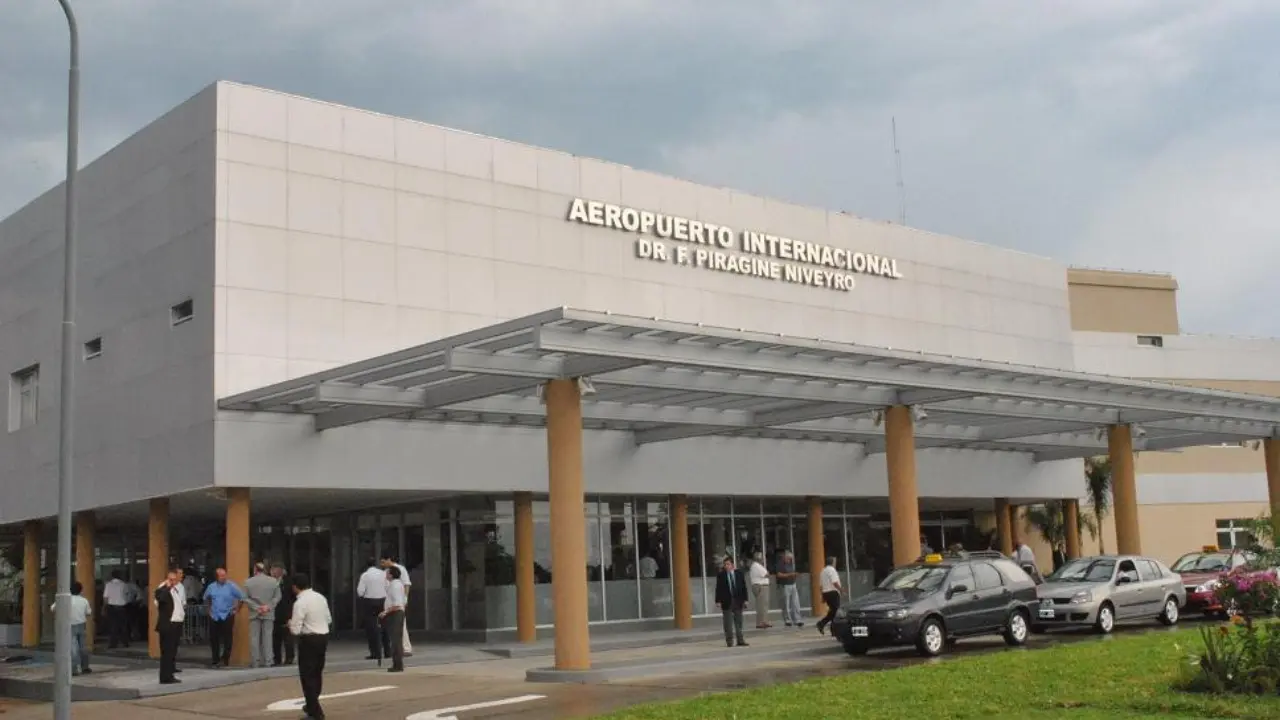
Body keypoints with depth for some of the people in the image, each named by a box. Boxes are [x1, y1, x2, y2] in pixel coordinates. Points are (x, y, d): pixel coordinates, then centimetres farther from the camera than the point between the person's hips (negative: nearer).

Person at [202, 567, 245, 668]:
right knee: (213, 639, 6)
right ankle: (215, 660, 16)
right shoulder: (211, 587, 6)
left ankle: (225, 660, 0)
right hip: (214, 617, 4)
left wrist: (236, 608, -1)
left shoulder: (231, 586, -7)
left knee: (227, 640, -5)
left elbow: (242, 597, -5)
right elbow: (206, 598, 26)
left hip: (227, 616, -4)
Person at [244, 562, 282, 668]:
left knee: (254, 638, 3)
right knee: (267, 637, 4)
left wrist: (257, 608, -5)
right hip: (269, 614, 1)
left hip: (254, 614, -1)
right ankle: (266, 661, 2)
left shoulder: (248, 582, -1)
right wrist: (268, 607, -3)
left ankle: (255, 661, 2)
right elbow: (277, 597, 0)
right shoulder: (274, 581, 1)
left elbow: (245, 598, -3)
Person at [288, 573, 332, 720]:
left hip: (309, 640, -8)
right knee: (317, 673, 21)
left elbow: (295, 630, -16)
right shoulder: (320, 597, 6)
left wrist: (290, 624, 4)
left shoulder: (300, 603, -17)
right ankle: (312, 705, 36)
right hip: (324, 637, 8)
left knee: (307, 675, 1)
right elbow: (329, 620, 14)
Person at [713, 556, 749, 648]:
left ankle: (740, 640, 12)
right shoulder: (721, 575, -3)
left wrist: (745, 599, 2)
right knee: (728, 623, -1)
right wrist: (718, 601, -9)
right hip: (727, 601, -2)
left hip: (738, 600, 2)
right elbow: (718, 589, -3)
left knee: (739, 622, 7)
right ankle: (729, 641, 4)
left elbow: (744, 587, 6)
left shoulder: (739, 573, 4)